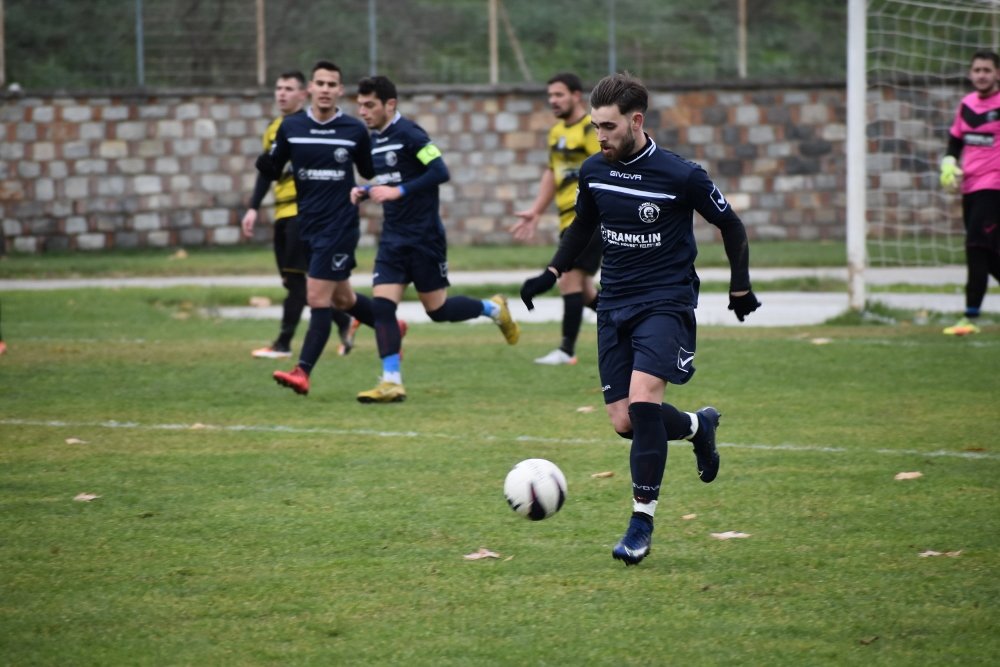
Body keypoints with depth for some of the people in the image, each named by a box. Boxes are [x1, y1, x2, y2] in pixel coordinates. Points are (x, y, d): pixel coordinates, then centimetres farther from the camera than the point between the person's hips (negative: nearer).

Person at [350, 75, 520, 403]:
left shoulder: (408, 133, -14)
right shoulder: (375, 139, 11)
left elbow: (440, 172, -23)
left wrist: (398, 191, -26)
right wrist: (366, 191, 5)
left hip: (424, 237, -7)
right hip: (393, 238, 7)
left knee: (438, 310, 4)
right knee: (381, 304, -7)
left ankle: (494, 309, 30)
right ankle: (391, 382, -6)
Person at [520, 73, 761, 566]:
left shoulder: (681, 176, -13)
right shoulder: (593, 172, 2)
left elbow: (730, 226, 2)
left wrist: (740, 289, 7)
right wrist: (551, 274, 9)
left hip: (666, 302, -5)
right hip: (615, 304, 5)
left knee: (643, 399, -24)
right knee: (624, 422, -1)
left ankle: (642, 522, -14)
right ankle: (698, 426, 32)